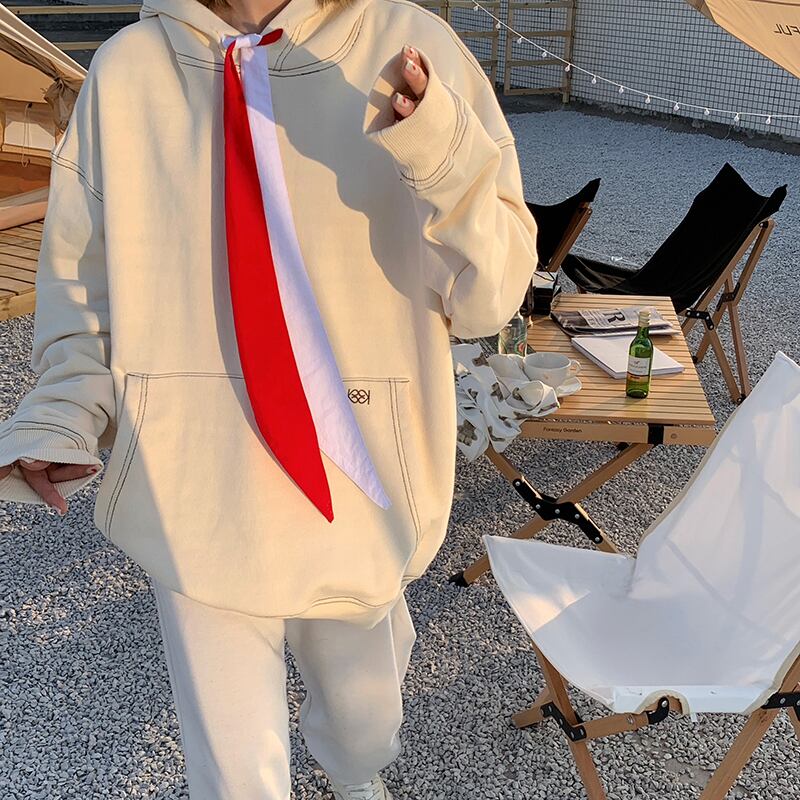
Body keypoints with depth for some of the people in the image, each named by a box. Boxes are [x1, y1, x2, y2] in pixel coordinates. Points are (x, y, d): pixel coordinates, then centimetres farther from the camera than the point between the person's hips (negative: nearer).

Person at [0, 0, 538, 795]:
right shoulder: (127, 68, -4)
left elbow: (488, 295, -10)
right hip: (196, 492, 0)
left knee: (364, 728, 23)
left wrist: (440, 155, -29)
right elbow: (83, 279, 5)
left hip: (357, 482, 1)